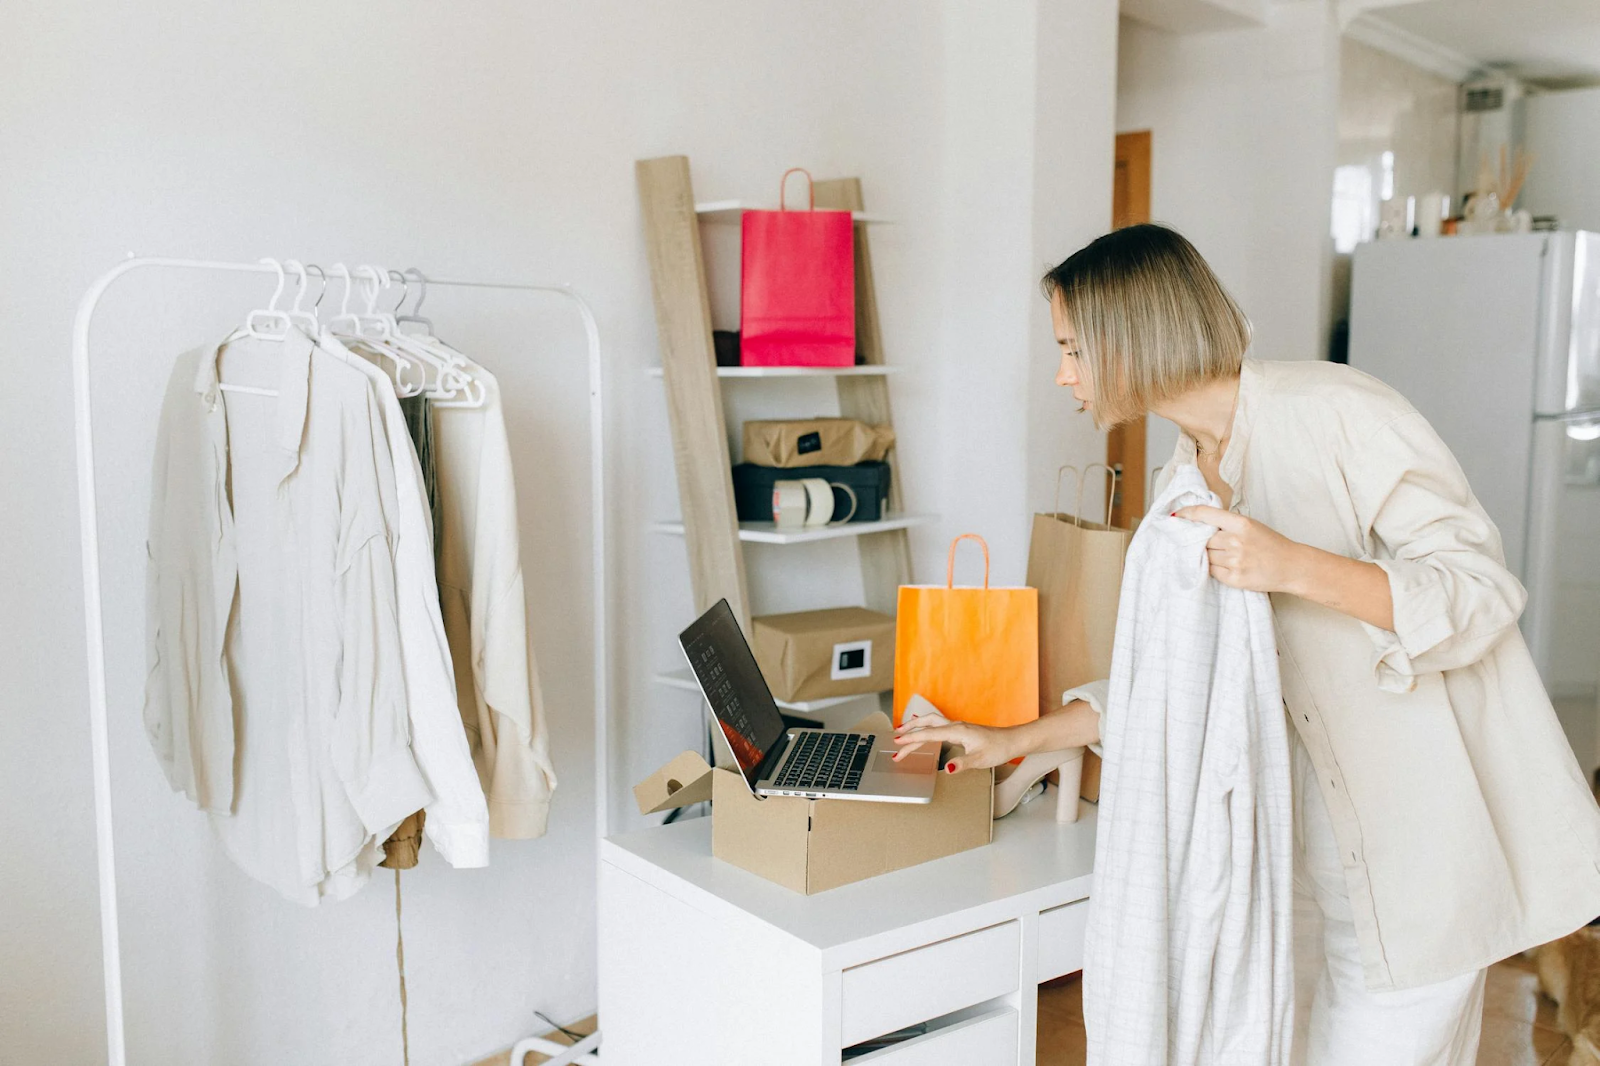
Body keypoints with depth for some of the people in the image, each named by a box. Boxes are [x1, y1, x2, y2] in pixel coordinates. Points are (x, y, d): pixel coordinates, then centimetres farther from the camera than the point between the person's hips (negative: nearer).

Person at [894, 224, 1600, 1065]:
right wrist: (1014, 740, 13)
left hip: (1433, 815, -6)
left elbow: (1481, 590, -18)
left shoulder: (1336, 412, -18)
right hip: (1324, 824, 7)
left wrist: (1292, 568, -32)